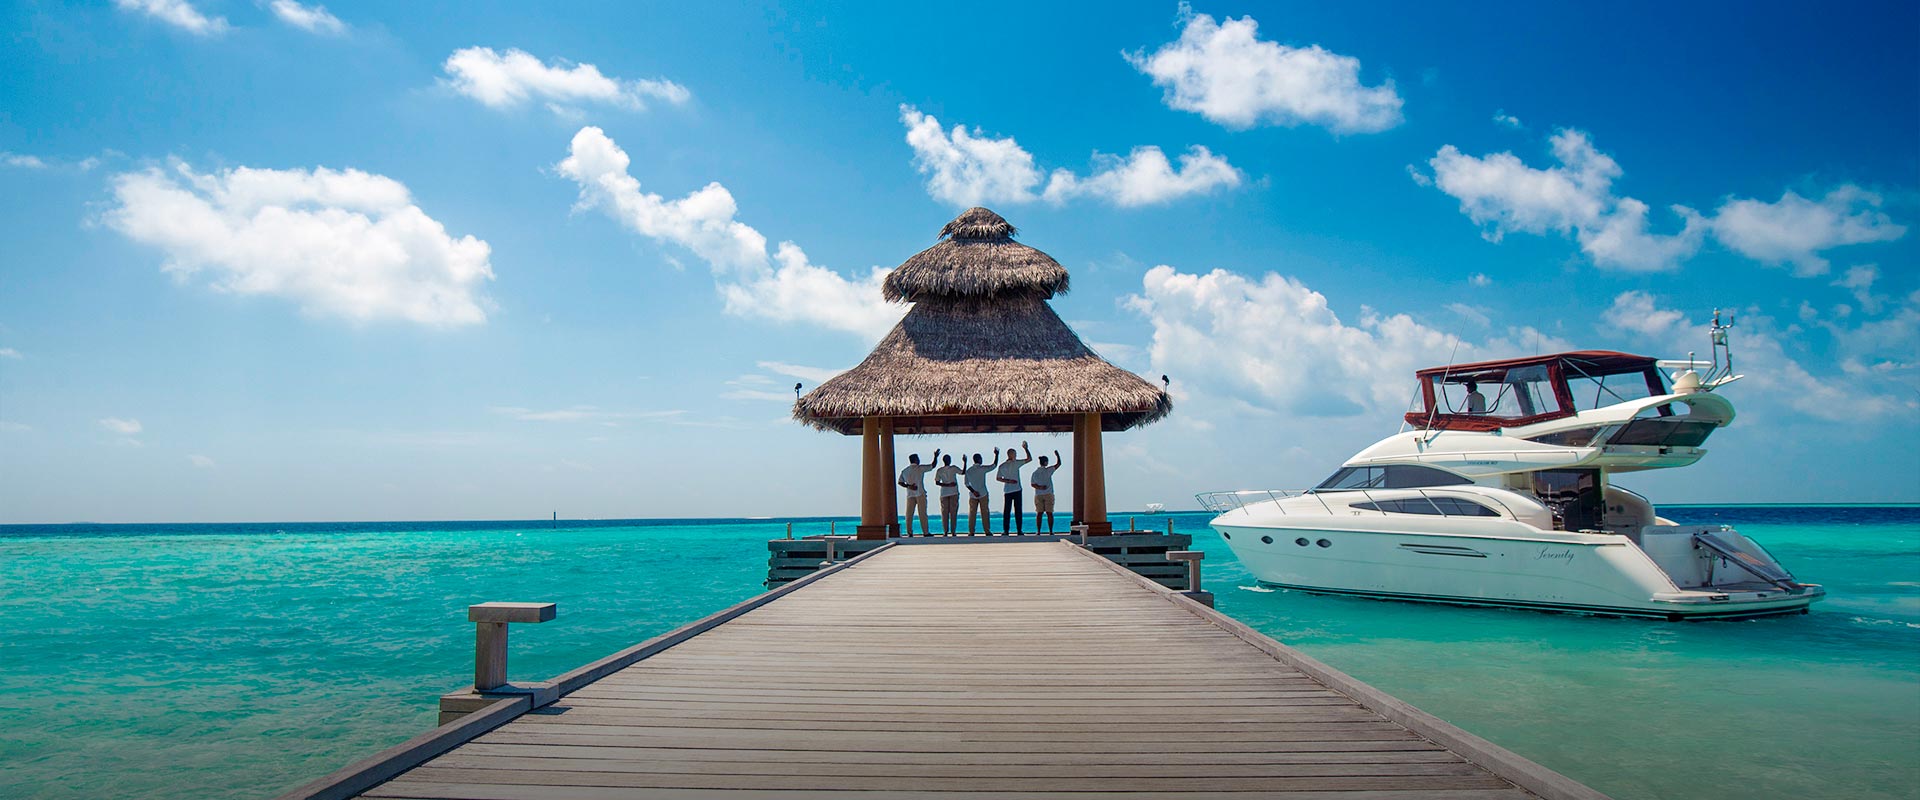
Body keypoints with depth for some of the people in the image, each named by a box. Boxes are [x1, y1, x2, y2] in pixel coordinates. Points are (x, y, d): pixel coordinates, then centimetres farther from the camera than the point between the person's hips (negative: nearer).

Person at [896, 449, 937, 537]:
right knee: (922, 513, -2)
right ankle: (925, 532, -1)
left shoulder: (904, 471, 9)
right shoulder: (920, 468, -3)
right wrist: (935, 456, 18)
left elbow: (899, 482, 5)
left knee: (909, 513, 3)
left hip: (910, 494, 4)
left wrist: (908, 486, 2)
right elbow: (933, 465, 5)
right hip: (920, 493, -4)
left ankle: (909, 532, 0)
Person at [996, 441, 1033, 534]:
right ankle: (1019, 530, 1)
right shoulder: (1016, 463, -5)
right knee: (1018, 511, 2)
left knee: (1006, 511, 4)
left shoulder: (1002, 466, 4)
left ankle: (1006, 530, 0)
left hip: (1007, 491, 3)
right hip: (1017, 490, -3)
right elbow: (1030, 459, 1)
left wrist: (1007, 481, 9)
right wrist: (1026, 448, 9)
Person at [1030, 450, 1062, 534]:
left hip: (1038, 495, 3)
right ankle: (1050, 531, -1)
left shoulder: (1035, 472, 3)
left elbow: (1032, 484, 3)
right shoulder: (1048, 470, -8)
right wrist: (1057, 455, 13)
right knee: (1049, 513, 1)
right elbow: (1058, 464, 0)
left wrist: (1039, 487, -5)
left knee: (1039, 513, 5)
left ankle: (1038, 531, 1)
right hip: (1048, 494, -3)